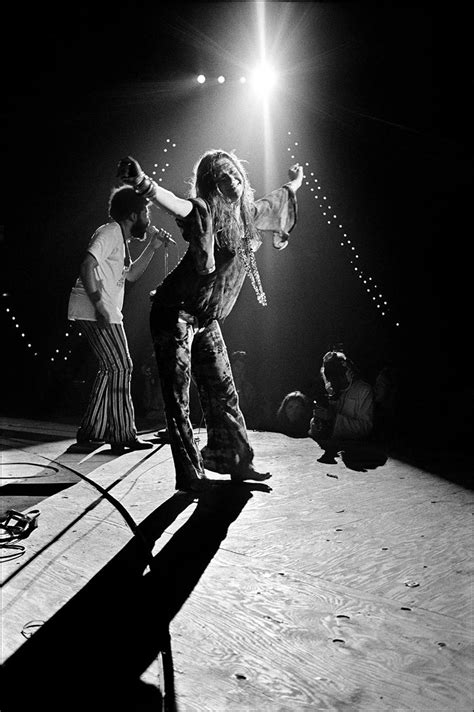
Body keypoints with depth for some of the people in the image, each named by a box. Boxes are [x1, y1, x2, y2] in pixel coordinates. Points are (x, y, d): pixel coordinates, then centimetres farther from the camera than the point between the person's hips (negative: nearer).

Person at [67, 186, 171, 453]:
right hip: (95, 311, -10)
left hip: (105, 311, 10)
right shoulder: (110, 232, -10)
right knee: (120, 367, -8)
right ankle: (123, 437, -3)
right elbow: (87, 266, -22)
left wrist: (152, 247, 17)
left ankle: (90, 431, 21)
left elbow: (130, 275, 25)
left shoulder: (121, 238, 20)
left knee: (111, 369, 14)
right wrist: (100, 306, -25)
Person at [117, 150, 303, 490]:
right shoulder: (204, 211, -13)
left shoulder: (247, 214, 8)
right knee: (178, 397, -3)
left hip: (207, 319, 7)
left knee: (223, 391, 14)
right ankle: (191, 475, 6)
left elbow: (273, 203, 31)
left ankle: (235, 461, 29)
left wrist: (293, 183, 48)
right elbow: (174, 204, -35)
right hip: (176, 313, -7)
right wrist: (143, 183, -56)